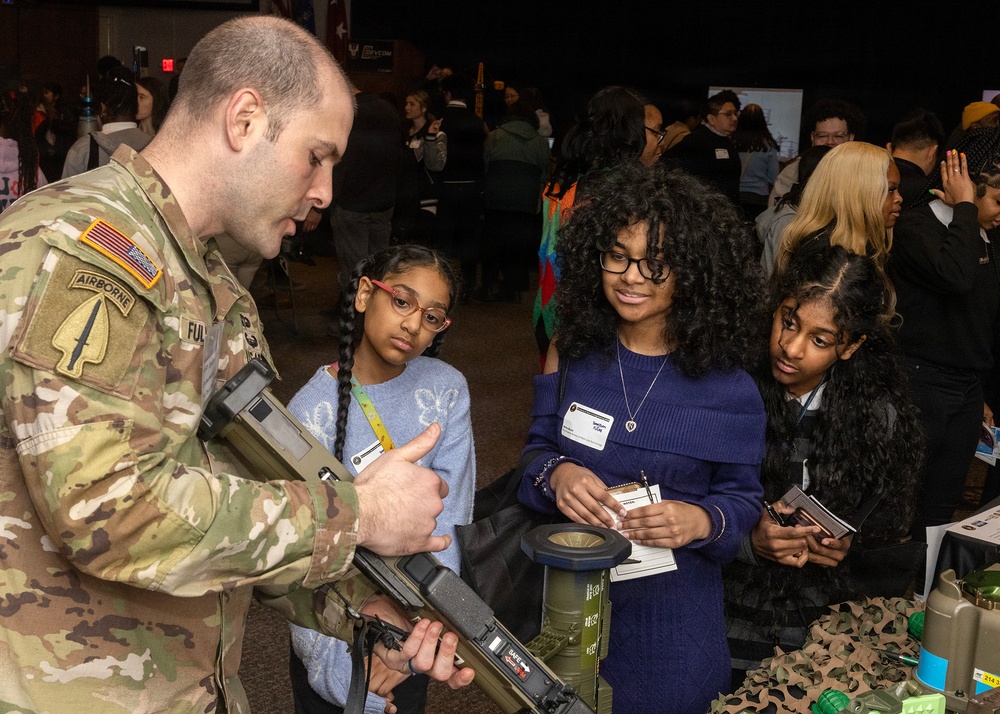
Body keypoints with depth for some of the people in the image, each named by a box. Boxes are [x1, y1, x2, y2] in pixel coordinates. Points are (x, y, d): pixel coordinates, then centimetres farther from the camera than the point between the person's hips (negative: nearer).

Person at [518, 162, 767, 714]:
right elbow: (537, 448, 4)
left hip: (670, 610, -2)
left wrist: (700, 521, -25)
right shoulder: (573, 350, -3)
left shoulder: (725, 383, -11)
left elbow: (743, 498, -5)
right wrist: (557, 473, -19)